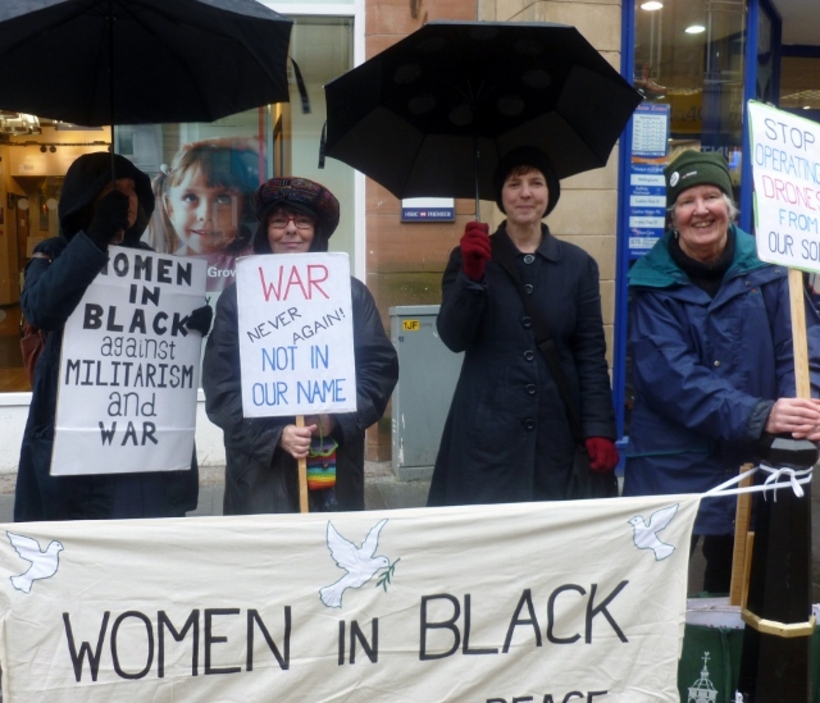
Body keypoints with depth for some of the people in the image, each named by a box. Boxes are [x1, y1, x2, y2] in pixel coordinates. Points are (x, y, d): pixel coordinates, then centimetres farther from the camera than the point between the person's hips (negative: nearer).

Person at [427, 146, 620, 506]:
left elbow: (591, 353, 4)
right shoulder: (470, 257, 3)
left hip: (556, 433, 2)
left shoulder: (578, 264, 6)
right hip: (485, 435, -1)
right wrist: (472, 276, -20)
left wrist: (599, 429, -4)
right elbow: (454, 338, -6)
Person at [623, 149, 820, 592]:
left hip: (754, 462, 2)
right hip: (673, 466, -2)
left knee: (735, 588, 17)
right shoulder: (654, 282, -6)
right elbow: (673, 375, -16)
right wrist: (758, 415, -28)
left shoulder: (765, 267, 0)